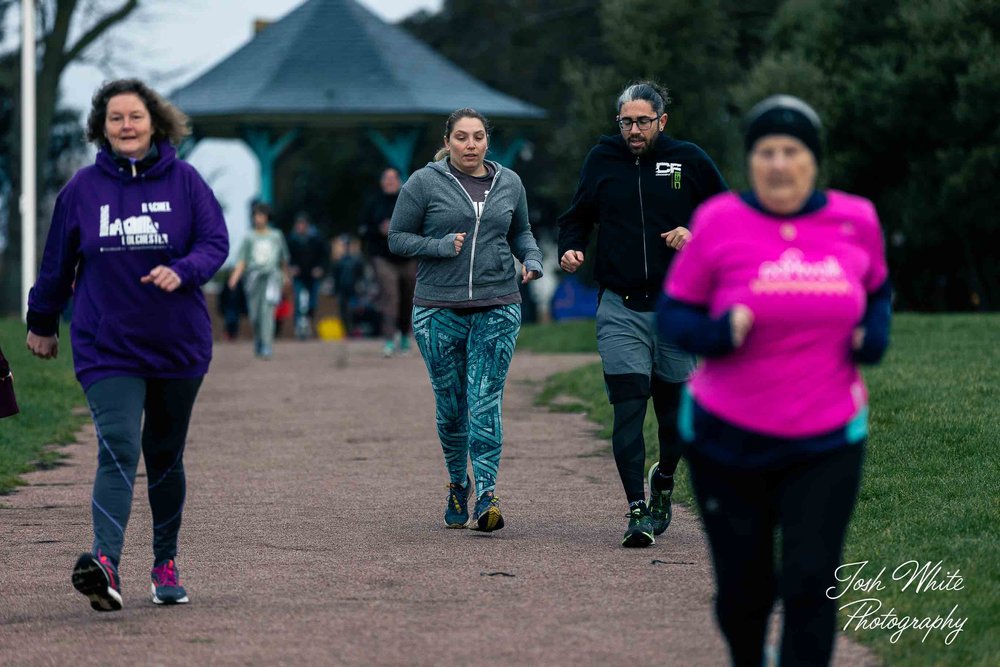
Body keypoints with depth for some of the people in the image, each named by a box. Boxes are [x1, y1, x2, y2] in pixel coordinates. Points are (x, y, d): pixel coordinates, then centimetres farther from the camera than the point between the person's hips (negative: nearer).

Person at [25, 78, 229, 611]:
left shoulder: (185, 181, -2)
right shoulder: (83, 188, 0)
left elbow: (215, 242, -5)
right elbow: (57, 263, 10)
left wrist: (182, 271, -25)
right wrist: (41, 323, 20)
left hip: (178, 344, 1)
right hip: (106, 347, -1)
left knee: (165, 456, 14)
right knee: (118, 451, -19)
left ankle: (166, 562, 29)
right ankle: (105, 563, -32)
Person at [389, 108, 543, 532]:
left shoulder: (509, 184, 10)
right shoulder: (424, 184, 0)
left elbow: (521, 232, 24)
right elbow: (397, 238, 2)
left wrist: (532, 259, 4)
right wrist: (440, 246, -13)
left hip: (497, 308, 1)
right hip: (439, 311, -1)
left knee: (485, 402, -11)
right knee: (450, 405, 6)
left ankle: (486, 495, -15)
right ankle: (458, 484, 28)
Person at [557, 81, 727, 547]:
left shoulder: (689, 161, 3)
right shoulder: (601, 160, 7)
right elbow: (577, 217, 19)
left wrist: (696, 235, -8)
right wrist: (570, 250, -2)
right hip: (620, 308, 0)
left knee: (675, 411, 8)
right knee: (628, 409, -11)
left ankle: (663, 480, 37)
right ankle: (638, 510, -9)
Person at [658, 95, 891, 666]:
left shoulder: (856, 220, 0)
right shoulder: (719, 222, -7)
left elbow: (878, 288, 19)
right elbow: (674, 313, -1)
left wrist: (876, 332, -2)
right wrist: (716, 334, -22)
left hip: (828, 442, 1)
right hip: (728, 441, -1)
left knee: (811, 582, -9)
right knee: (743, 587, 9)